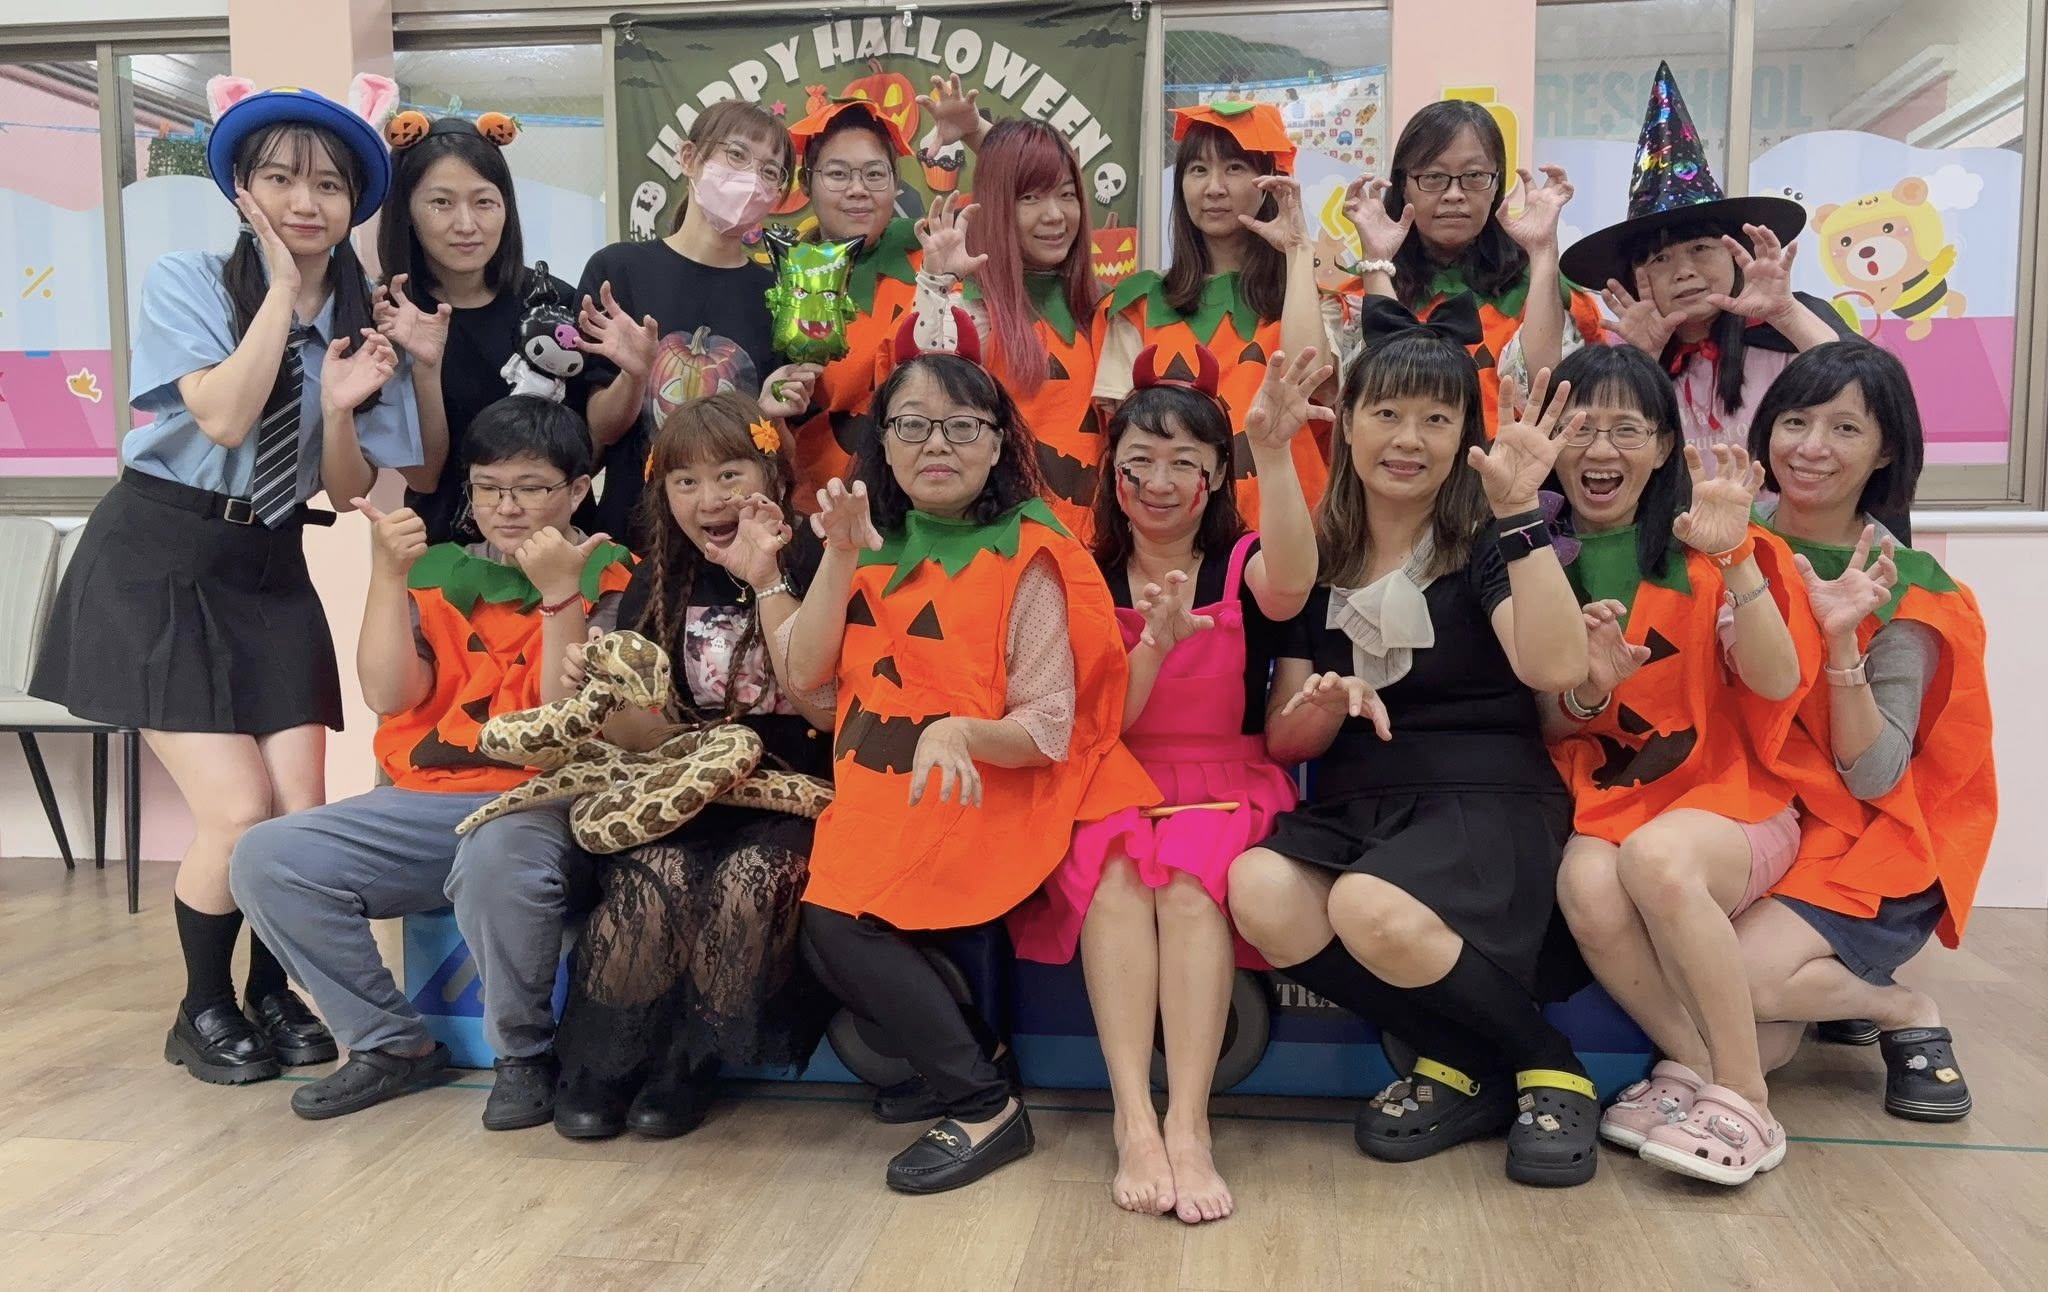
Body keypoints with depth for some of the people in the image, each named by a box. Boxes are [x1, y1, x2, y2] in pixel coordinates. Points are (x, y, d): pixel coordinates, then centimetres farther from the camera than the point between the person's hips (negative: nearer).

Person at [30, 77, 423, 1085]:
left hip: (270, 573, 4)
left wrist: (342, 407, -16)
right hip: (157, 565, -4)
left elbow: (347, 494, 3)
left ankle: (271, 992, 22)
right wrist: (283, 287, -16)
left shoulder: (362, 321, 4)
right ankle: (203, 1010, 14)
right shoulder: (186, 281, -7)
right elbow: (224, 418, -23)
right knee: (237, 811, -12)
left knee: (302, 810, -6)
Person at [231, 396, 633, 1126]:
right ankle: (394, 1044, 2)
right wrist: (388, 573, -8)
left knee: (496, 858, -39)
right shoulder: (440, 570, 14)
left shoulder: (608, 578, 1)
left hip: (545, 802, -5)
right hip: (425, 802, 6)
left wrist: (559, 591, -20)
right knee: (266, 859, -14)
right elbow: (389, 695, 1)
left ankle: (526, 1056, -12)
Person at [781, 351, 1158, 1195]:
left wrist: (957, 734, -30)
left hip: (985, 798, -5)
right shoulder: (875, 546, 9)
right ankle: (968, 1069, 3)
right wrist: (840, 556, -10)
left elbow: (1048, 728, -11)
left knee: (842, 920, -23)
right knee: (821, 920, -19)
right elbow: (804, 674, -1)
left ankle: (983, 1109, -6)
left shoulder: (1026, 557, -7)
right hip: (875, 794, 6)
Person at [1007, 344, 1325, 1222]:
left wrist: (1274, 451, -36)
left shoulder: (1239, 565, 2)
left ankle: (1189, 1124, -33)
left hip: (1225, 791, -1)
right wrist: (1157, 639, -20)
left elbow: (1290, 586, -25)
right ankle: (1133, 1119, -34)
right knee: (1115, 869, -32)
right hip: (1113, 790, 1)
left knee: (1187, 870, -33)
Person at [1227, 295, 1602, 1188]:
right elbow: (1285, 741, 9)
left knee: (1374, 911, -36)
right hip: (1352, 811, 4)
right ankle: (1464, 1066, -7)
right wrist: (1327, 706, -14)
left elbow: (1556, 668, -18)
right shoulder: (1315, 557, 12)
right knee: (1258, 892, -30)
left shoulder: (1486, 543, 2)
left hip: (1487, 804, -3)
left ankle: (1548, 1067, -4)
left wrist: (1519, 512, -20)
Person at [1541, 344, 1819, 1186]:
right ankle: (1694, 1066, -10)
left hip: (1726, 798, -2)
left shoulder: (1704, 548, 0)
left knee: (1656, 857, -34)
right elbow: (1548, 726, 7)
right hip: (1597, 806, 2)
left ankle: (1743, 1101, -16)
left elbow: (1779, 683, -11)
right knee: (1587, 886, -32)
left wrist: (1733, 558, -22)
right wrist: (1585, 691, -15)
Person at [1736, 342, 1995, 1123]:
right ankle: (1826, 989, 14)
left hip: (1859, 852, -2)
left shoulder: (1904, 590, -6)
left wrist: (1842, 640, -25)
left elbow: (1875, 778, -12)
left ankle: (1905, 1013, 1)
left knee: (1735, 975, -28)